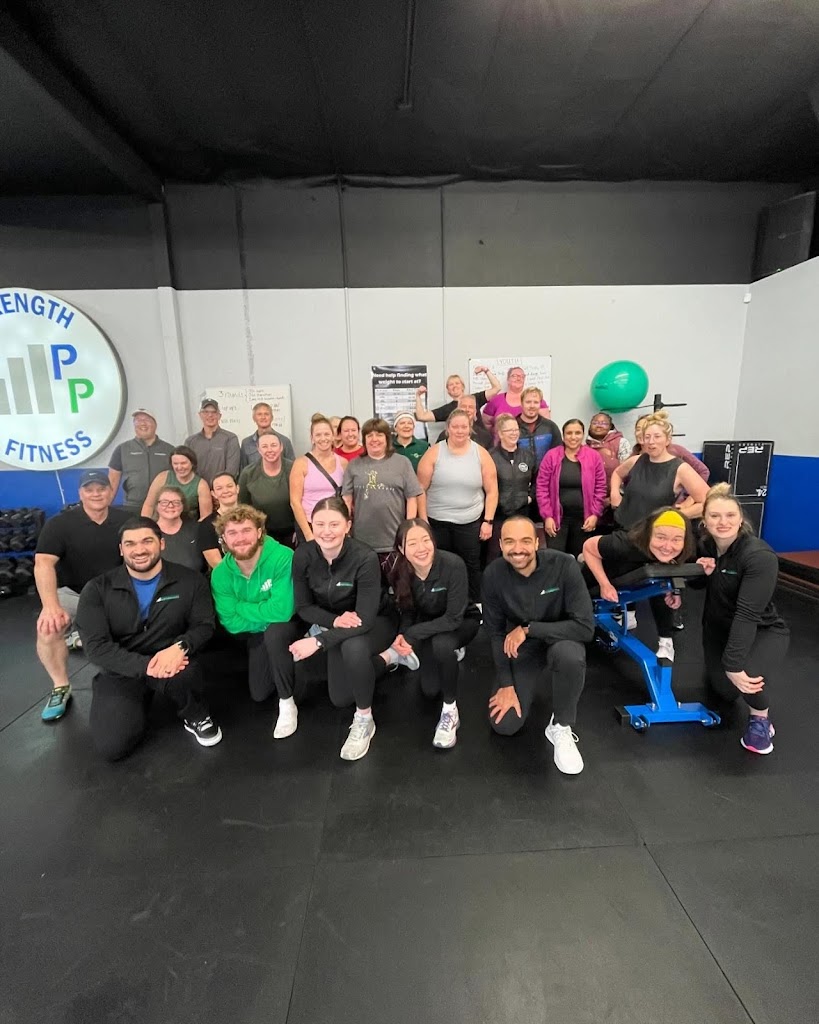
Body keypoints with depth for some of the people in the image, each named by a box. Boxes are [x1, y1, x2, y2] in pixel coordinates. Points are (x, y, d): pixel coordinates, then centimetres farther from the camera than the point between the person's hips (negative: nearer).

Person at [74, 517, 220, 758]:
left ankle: (196, 717, -3)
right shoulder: (97, 589, -5)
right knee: (112, 747, -15)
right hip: (121, 671, 2)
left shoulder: (190, 581, -4)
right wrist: (145, 665, -27)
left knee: (180, 675, -36)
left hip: (171, 662, -1)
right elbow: (96, 646, -12)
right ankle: (137, 706, 20)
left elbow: (204, 625, -5)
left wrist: (180, 647, -29)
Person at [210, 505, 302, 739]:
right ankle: (287, 663, 40)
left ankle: (287, 703, -16)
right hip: (257, 633, 5)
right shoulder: (220, 574, -17)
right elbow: (231, 622, -16)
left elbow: (282, 611, -38)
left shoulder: (283, 557, -33)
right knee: (259, 694, 10)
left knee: (274, 632, -38)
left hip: (291, 624, -5)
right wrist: (264, 616, -27)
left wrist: (241, 606, -25)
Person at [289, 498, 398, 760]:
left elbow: (365, 619, -33)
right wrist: (335, 621, -27)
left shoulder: (365, 558, -34)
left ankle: (364, 720, -11)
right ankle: (389, 657, 27)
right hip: (335, 626, 5)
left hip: (375, 623, -5)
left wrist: (318, 641, -38)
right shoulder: (303, 555, -22)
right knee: (340, 698, 7)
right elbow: (303, 607, -11)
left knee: (353, 647, -38)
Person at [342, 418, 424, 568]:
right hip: (362, 540, 1)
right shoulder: (354, 465, 8)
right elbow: (347, 499, 6)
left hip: (394, 540, -1)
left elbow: (412, 497, 2)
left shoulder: (402, 462, 5)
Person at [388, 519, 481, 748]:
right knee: (429, 690, 2)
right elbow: (407, 612, -9)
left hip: (462, 621, -4)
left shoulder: (453, 565, -35)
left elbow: (454, 618, -33)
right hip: (429, 624, 4)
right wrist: (402, 637, -29)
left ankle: (450, 710, -13)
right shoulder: (399, 572, -21)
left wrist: (412, 635, -35)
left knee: (441, 644, -37)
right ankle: (452, 652, 33)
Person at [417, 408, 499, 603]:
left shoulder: (481, 454, 0)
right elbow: (421, 489, -2)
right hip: (436, 522, 0)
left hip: (470, 523, 1)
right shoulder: (434, 453, -3)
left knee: (471, 566, 10)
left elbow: (492, 490, 2)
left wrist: (488, 520, -3)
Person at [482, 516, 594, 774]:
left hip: (559, 639, -1)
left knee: (570, 655, -38)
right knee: (504, 725, -7)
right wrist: (506, 684, -10)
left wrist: (528, 629, -29)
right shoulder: (493, 574, -19)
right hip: (519, 648, 2)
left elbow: (585, 627, -27)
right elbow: (495, 632, -8)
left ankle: (561, 727, -10)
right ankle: (520, 684, 26)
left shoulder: (563, 565, -26)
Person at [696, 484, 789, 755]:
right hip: (718, 627, 5)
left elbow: (748, 614, -35)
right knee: (726, 691, 9)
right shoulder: (705, 546, -10)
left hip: (764, 630, -5)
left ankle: (760, 718, 2)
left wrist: (734, 663, -39)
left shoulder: (760, 556, -29)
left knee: (748, 675, -33)